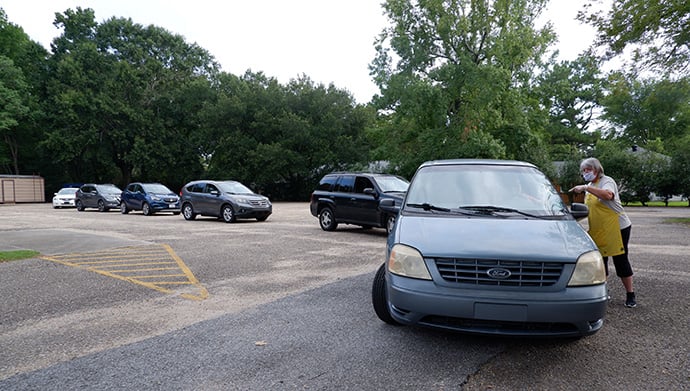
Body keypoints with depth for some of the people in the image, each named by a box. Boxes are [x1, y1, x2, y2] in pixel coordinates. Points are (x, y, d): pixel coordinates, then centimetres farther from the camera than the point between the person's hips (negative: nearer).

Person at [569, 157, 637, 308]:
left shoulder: (607, 181, -9)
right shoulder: (589, 186, 15)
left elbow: (608, 195, -33)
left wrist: (585, 188, -34)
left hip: (617, 227, -7)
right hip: (598, 231, 7)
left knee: (620, 260, -2)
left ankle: (630, 294, 10)